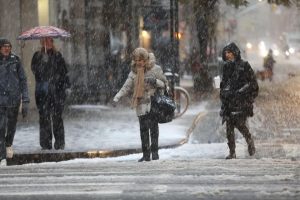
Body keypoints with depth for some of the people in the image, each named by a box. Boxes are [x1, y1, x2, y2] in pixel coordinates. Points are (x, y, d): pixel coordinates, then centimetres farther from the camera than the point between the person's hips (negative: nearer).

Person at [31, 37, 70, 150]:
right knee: (44, 117, -3)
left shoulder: (57, 56, 9)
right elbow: (34, 69, 0)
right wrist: (42, 61, -14)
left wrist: (67, 86, 1)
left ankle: (59, 143, 0)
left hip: (57, 90, -1)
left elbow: (64, 72, 9)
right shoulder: (38, 56, 11)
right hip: (42, 91, 1)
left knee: (57, 116, -6)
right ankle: (46, 143, 2)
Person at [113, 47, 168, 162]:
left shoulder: (155, 69, -1)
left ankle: (155, 152, -6)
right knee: (143, 129, 0)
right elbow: (127, 87, 3)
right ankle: (146, 155, 3)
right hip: (141, 104, 3)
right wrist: (117, 97, -10)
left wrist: (155, 81, -17)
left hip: (153, 102, -3)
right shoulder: (134, 72, 7)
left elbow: (164, 84, 4)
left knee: (153, 127, -10)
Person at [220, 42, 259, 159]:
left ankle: (250, 142, 12)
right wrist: (223, 96, 18)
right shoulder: (227, 67, 15)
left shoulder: (244, 66, -1)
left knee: (240, 124, -15)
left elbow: (253, 83, -1)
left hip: (241, 100, -5)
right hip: (228, 100, 5)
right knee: (229, 127, -1)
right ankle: (232, 152, 1)